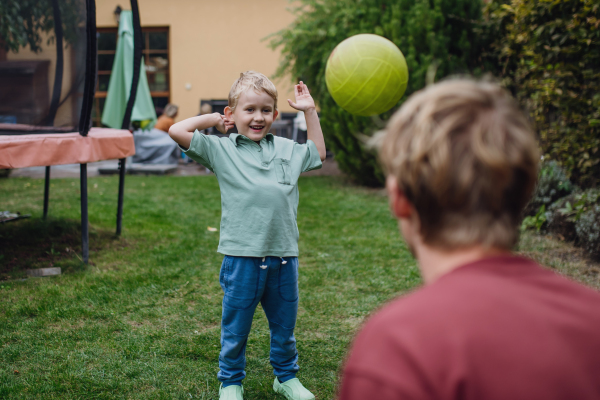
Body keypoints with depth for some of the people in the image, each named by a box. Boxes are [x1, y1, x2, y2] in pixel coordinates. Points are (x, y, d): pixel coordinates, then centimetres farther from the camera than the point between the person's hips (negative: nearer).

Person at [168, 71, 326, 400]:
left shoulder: (286, 149, 12)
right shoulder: (221, 150, 0)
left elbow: (318, 154, 30)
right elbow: (177, 131, -8)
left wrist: (310, 111, 22)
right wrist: (213, 119, 3)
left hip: (284, 255, 4)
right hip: (242, 257, -4)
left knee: (284, 325, 19)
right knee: (235, 327, 11)